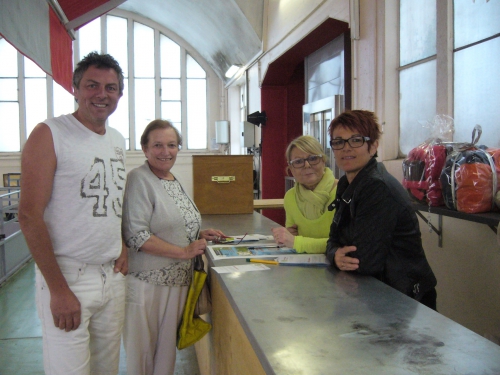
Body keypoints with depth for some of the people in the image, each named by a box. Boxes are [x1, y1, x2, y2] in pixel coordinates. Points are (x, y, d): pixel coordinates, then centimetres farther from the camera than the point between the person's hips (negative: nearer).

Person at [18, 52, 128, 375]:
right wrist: (59, 289, -16)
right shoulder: (49, 135, -9)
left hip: (114, 275, 6)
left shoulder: (118, 141, 12)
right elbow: (30, 215, -13)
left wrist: (123, 245, 3)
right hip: (68, 275, -6)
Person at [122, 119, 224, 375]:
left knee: (167, 349, 16)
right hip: (147, 284, -7)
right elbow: (136, 237, -20)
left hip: (177, 281, 8)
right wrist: (184, 252, -19)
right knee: (143, 353, 5)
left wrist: (200, 235, 6)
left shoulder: (174, 181, 12)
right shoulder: (139, 180, -13)